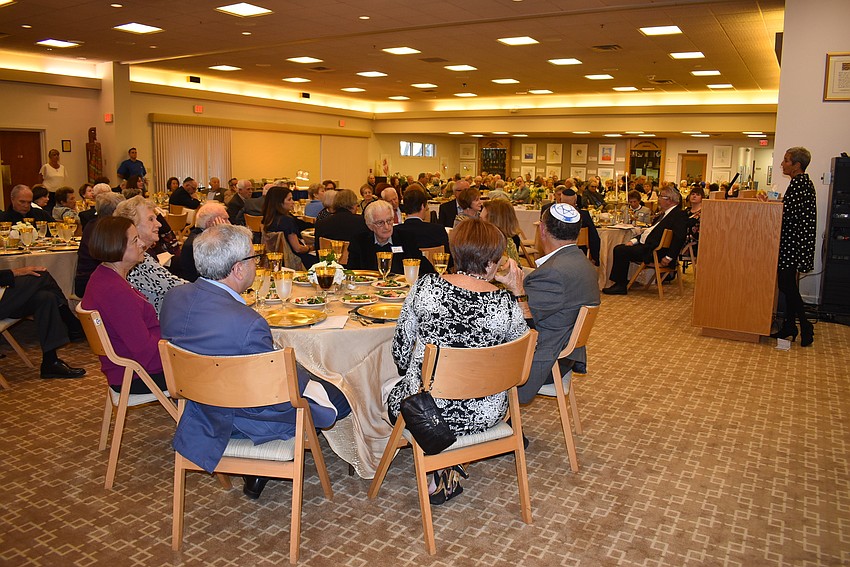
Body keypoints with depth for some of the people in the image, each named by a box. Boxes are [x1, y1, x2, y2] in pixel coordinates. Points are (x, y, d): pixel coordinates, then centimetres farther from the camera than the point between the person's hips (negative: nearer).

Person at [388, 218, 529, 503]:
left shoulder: (425, 286, -12)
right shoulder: (507, 304, -15)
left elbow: (401, 347, -1)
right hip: (484, 414, 2)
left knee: (394, 397, 33)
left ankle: (436, 467, 17)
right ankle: (446, 470, 22)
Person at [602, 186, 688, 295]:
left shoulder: (680, 215, -11)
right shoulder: (664, 213, 20)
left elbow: (679, 238, -22)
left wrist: (669, 258, -24)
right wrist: (634, 240, 9)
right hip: (646, 245, 10)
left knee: (621, 251, -18)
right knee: (618, 249, 1)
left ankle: (621, 286, -8)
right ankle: (620, 282, 3)